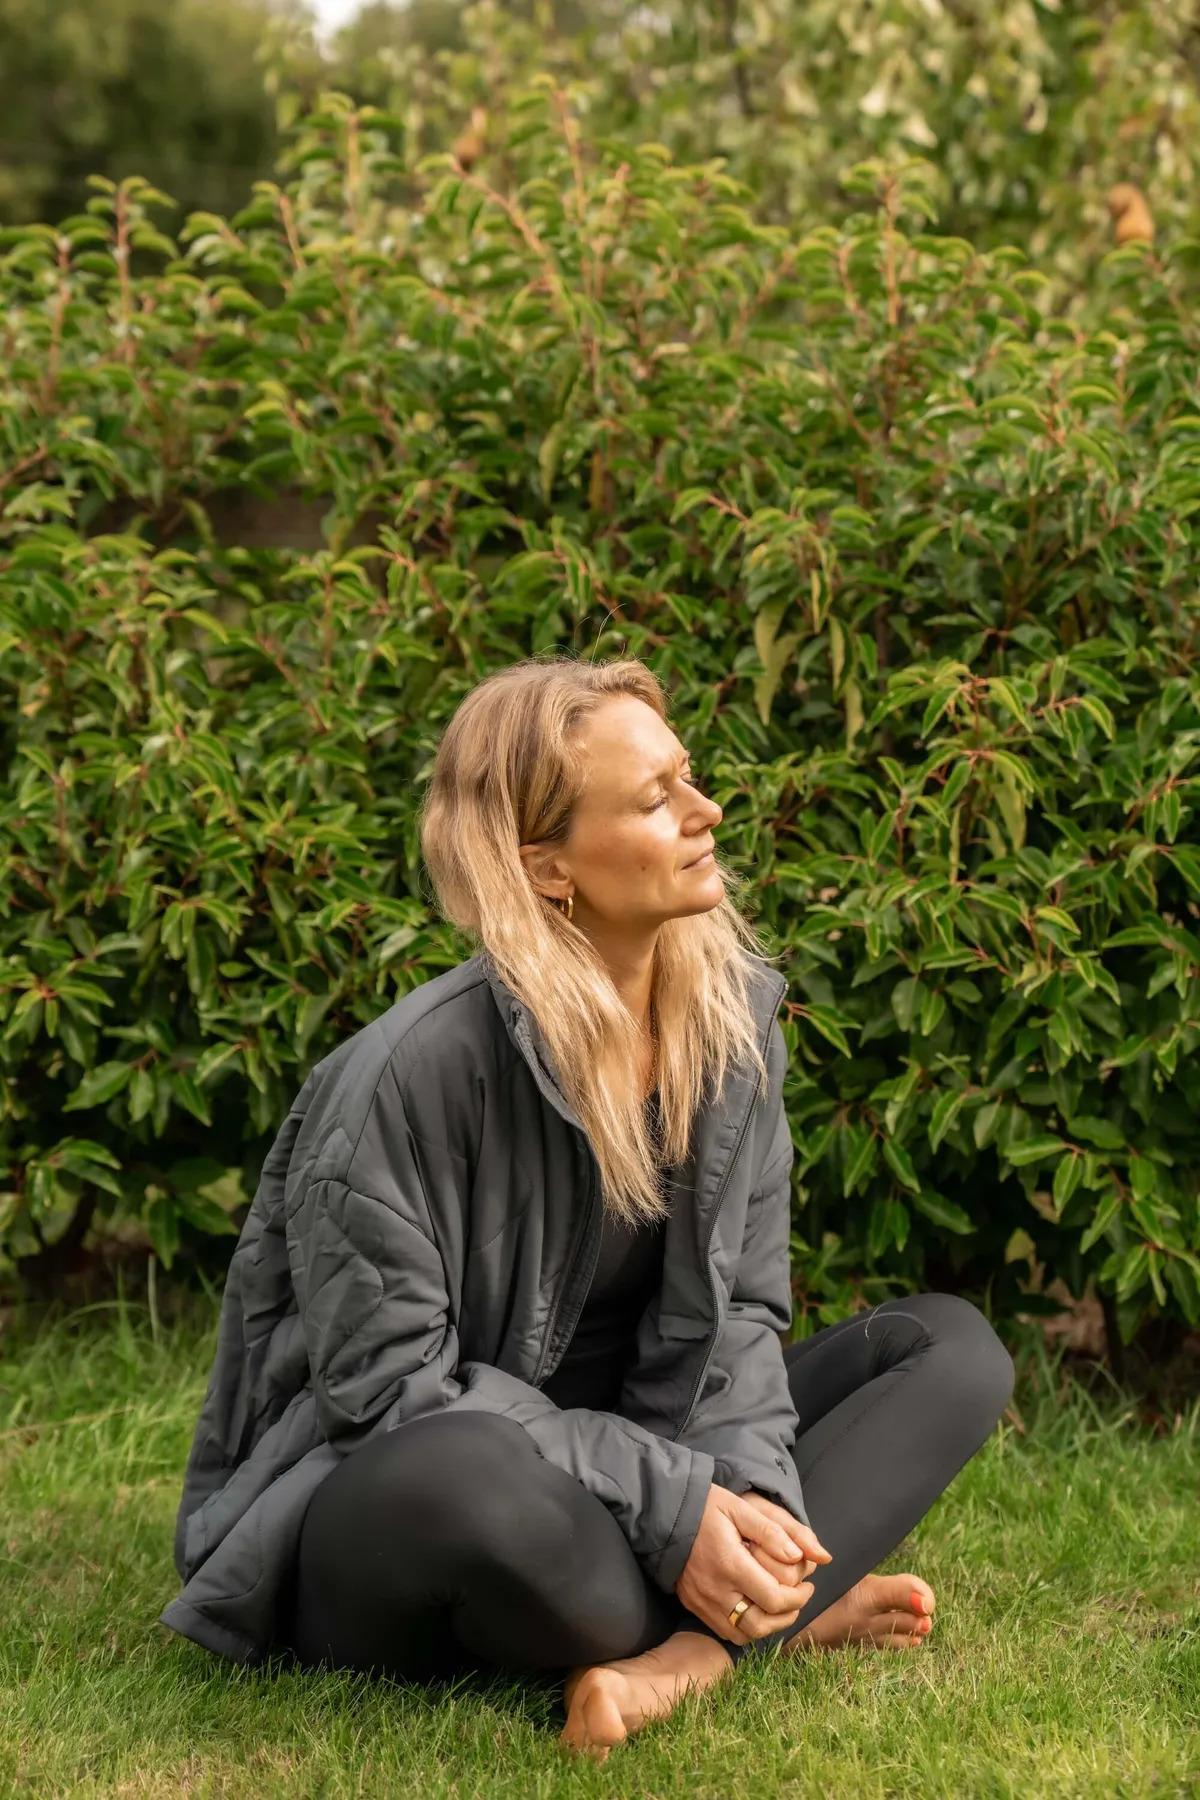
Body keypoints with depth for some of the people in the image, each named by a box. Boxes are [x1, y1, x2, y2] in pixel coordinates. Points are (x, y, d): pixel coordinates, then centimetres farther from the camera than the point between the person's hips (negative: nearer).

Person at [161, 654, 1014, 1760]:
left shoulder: (735, 1013, -2)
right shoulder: (416, 1070, -22)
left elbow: (734, 1309, 1)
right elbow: (390, 1386, -22)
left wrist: (748, 1486, -20)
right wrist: (669, 1508, -26)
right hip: (378, 1518, -7)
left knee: (951, 1348, -3)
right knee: (463, 1479, -43)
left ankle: (689, 1657, -23)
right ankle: (785, 1622, -16)